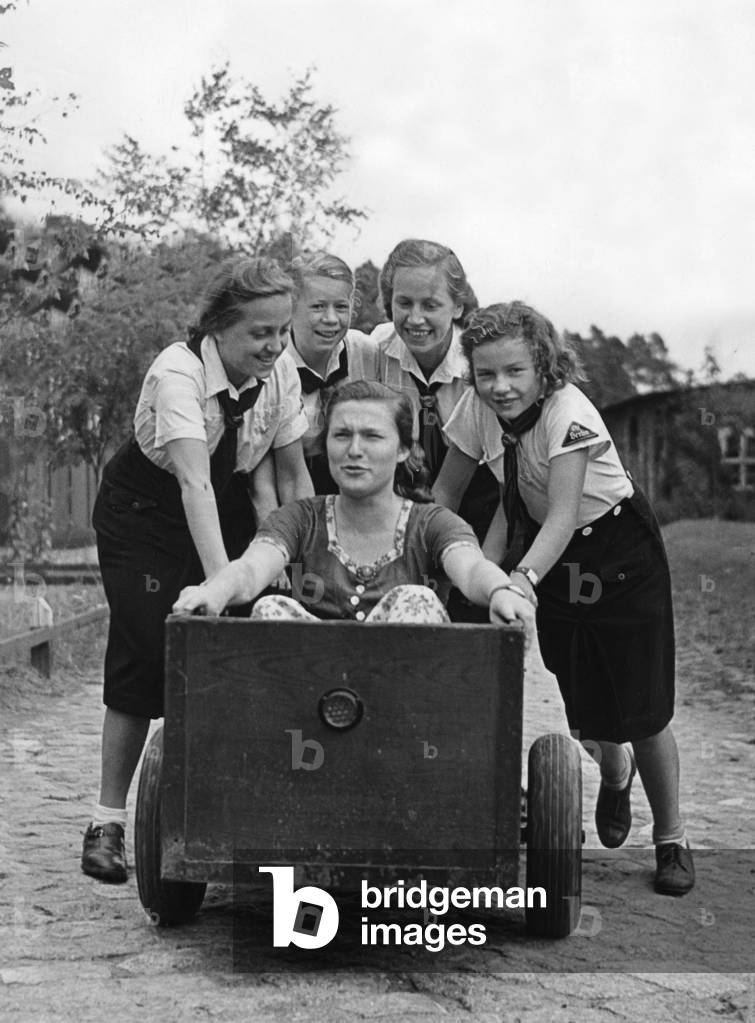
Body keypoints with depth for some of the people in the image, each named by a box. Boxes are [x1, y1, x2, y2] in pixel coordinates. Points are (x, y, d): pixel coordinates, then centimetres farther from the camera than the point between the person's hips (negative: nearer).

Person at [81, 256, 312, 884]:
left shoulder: (279, 374, -15)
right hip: (141, 518, -5)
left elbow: (294, 473, -6)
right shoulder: (177, 374, -32)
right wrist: (222, 581, -52)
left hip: (220, 515, 5)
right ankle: (108, 822, 0)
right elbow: (194, 483, -43)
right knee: (145, 659, -11)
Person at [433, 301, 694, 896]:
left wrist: (522, 578, -53)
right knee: (581, 705, 6)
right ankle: (615, 771, 42)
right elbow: (446, 494, -3)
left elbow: (563, 516, -38)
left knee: (642, 709, -3)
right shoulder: (477, 410, -14)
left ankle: (671, 840, 17)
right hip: (547, 551, 5)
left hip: (618, 547, -4)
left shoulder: (568, 412, -29)